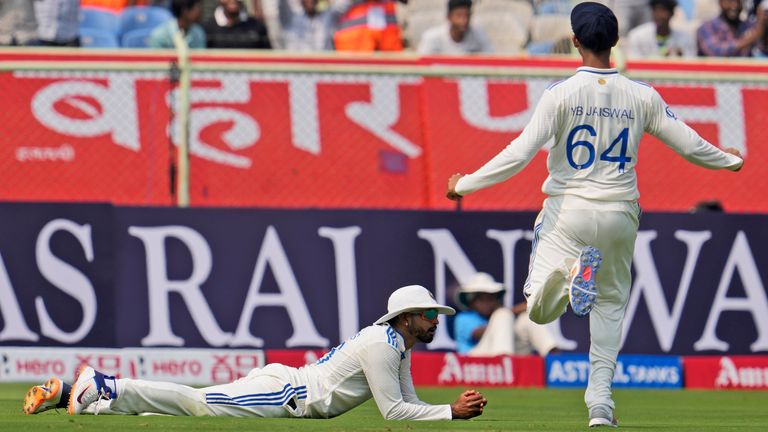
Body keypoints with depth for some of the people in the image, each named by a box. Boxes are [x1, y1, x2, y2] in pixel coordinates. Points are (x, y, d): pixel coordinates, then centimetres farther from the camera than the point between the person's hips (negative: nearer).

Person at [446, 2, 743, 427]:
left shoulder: (562, 93, -10)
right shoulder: (641, 96, -2)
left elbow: (521, 153, -15)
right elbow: (688, 145, 5)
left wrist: (466, 184, -6)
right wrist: (727, 160, 26)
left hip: (567, 211, -3)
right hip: (619, 214, 3)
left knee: (540, 311, 2)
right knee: (611, 305, 19)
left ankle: (568, 271, -31)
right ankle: (600, 401, 7)